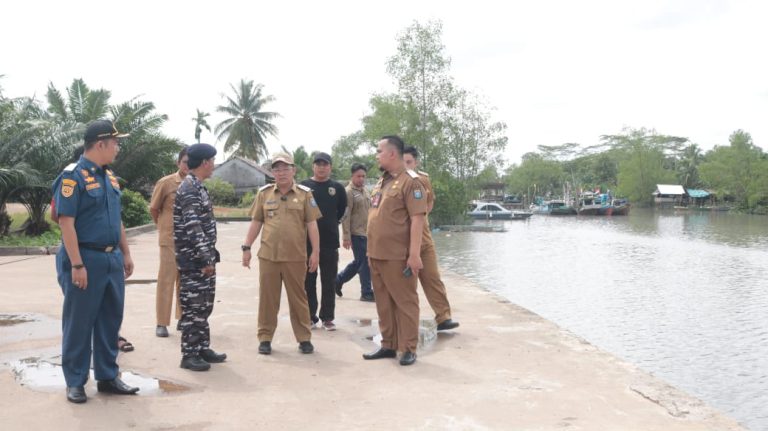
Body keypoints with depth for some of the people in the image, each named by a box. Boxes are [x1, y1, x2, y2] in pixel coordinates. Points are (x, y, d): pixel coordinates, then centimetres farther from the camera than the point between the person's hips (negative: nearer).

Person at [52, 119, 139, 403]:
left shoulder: (109, 176, 13)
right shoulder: (73, 176, -12)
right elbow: (66, 222, -17)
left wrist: (126, 254, 18)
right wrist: (77, 265, -20)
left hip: (112, 259, 8)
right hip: (86, 258, -8)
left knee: (110, 320, 12)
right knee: (79, 323, 3)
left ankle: (107, 376, 23)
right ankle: (75, 382, 14)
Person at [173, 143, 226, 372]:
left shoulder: (197, 187, 15)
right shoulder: (189, 188, -16)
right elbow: (193, 227, -23)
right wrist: (205, 258, -24)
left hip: (202, 258, 10)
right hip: (194, 260, -10)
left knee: (204, 305, 14)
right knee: (193, 307, -4)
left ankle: (203, 348, 23)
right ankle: (189, 354, 4)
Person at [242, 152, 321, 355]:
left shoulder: (305, 194, 2)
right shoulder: (264, 193, 7)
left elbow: (311, 224, 1)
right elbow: (256, 223, 10)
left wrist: (315, 252, -4)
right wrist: (246, 247, 5)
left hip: (296, 257, -1)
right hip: (268, 255, 1)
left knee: (298, 298, 7)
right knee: (267, 298, 7)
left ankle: (304, 338, 17)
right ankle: (265, 338, 18)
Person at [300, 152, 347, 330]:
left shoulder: (337, 188, 4)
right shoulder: (303, 186, 1)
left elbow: (342, 210, 14)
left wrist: (330, 223, 11)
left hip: (330, 242, 1)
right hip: (307, 242, 0)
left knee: (329, 283, 6)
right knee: (308, 282, 7)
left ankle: (327, 317, 15)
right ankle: (309, 316, 17)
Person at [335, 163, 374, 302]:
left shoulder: (365, 191, 14)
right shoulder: (349, 192, -11)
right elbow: (345, 216, -15)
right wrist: (346, 237, -18)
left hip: (367, 233, 8)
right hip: (357, 233, -8)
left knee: (359, 262, 16)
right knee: (364, 262, -3)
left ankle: (338, 280, 31)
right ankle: (367, 293, 7)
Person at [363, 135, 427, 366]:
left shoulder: (410, 181, -10)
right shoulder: (381, 182, 17)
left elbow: (417, 219, -16)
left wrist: (414, 254, -21)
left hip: (398, 257, -8)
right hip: (377, 255, 8)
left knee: (404, 302, 0)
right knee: (383, 302, 14)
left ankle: (408, 349, 8)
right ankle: (388, 345, 24)